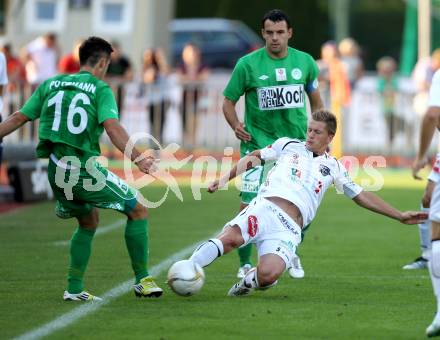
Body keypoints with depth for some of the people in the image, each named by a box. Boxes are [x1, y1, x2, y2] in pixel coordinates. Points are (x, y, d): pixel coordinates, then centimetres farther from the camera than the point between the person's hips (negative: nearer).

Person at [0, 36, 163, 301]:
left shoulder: (51, 85, 15)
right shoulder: (100, 89, -1)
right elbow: (112, 126, -17)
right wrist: (137, 158, -25)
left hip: (56, 170, 6)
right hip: (85, 168, -6)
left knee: (89, 221, 26)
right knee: (138, 210, 8)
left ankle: (74, 289, 18)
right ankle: (142, 281, 7)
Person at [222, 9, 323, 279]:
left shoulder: (305, 62, 4)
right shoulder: (248, 64, -5)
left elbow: (316, 100, 17)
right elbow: (229, 101, 1)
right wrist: (235, 124, -17)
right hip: (258, 143, -3)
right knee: (249, 206, -11)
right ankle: (245, 264, 2)